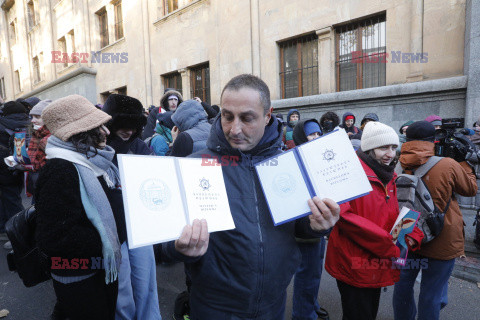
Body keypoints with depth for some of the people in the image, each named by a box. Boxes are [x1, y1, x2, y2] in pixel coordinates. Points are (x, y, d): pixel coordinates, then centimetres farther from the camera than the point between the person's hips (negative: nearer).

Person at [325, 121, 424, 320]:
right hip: (354, 265, -8)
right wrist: (387, 244, -26)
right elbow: (344, 216, -29)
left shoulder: (387, 177, 9)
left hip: (378, 265, 9)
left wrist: (411, 235, -7)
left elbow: (393, 217, 14)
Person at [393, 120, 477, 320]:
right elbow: (471, 189, 1)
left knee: (403, 283, 20)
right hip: (441, 242, -3)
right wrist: (465, 163, 13)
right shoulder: (448, 165, -19)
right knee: (430, 293, 12)